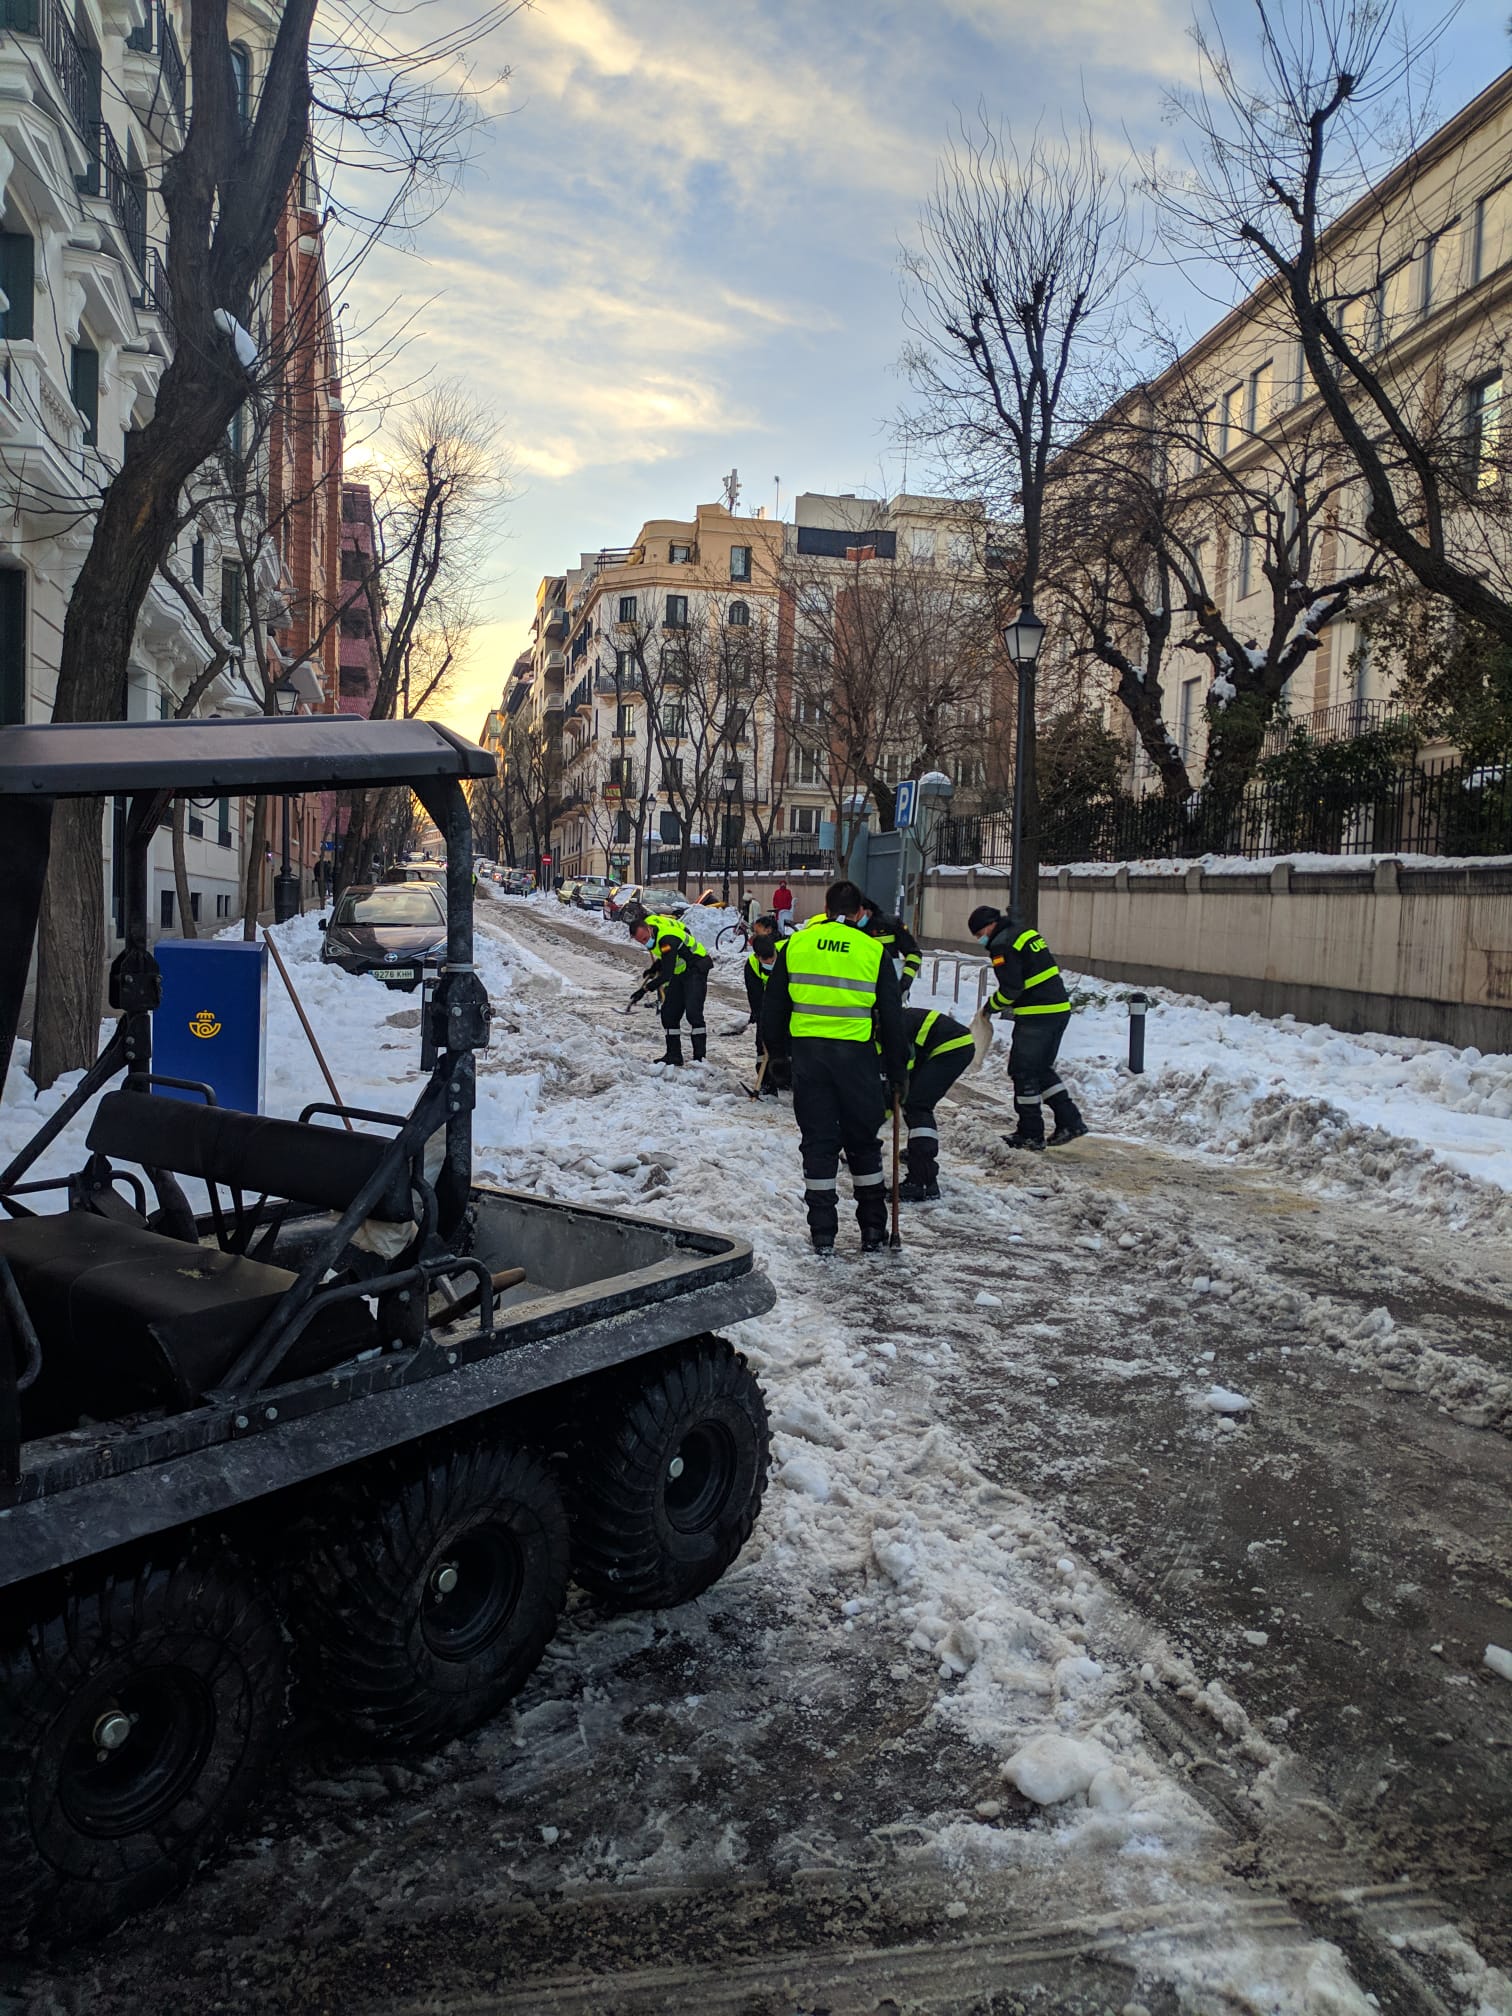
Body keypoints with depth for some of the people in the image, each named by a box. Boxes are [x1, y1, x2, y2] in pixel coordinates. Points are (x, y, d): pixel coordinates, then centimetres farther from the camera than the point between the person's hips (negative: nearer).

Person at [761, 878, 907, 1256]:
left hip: (808, 1053, 1)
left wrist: (778, 1051, 23)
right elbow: (892, 1019, 2)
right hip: (857, 1055, -1)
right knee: (864, 1143, 12)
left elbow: (772, 1008, 9)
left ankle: (823, 1234, 10)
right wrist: (898, 1074, 10)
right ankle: (872, 1231, 17)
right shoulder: (874, 951, 0)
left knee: (818, 1142, 8)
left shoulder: (796, 945, 4)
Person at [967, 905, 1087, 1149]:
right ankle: (1070, 1122, 17)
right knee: (1043, 1068, 19)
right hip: (1060, 1008, 10)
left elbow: (1011, 988, -18)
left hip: (1037, 1015, -10)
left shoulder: (1002, 945, -13)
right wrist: (1010, 1006, 19)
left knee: (1023, 1071, 1)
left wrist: (992, 1006, 1)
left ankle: (1031, 1134, 6)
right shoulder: (1024, 930, 17)